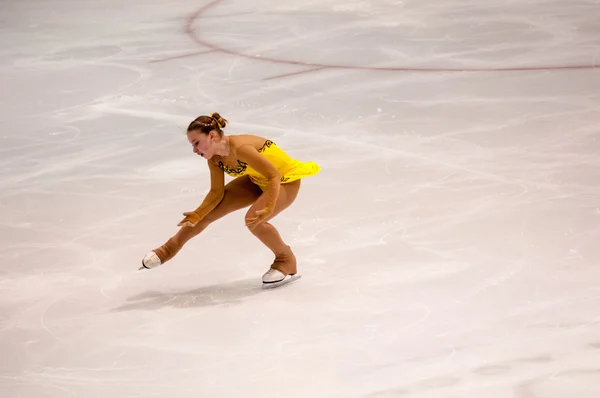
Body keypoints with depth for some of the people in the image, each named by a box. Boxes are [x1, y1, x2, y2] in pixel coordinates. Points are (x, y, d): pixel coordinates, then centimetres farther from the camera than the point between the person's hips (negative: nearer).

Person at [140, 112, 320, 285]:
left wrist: (268, 209, -43)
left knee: (254, 220, -29)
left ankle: (286, 261, -3)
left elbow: (274, 176, -35)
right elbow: (216, 192, -5)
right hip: (256, 180, 8)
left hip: (285, 181, -8)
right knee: (210, 211, 2)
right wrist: (197, 215, -18)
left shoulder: (240, 148, -37)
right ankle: (170, 249, 22)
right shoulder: (214, 159, -13)